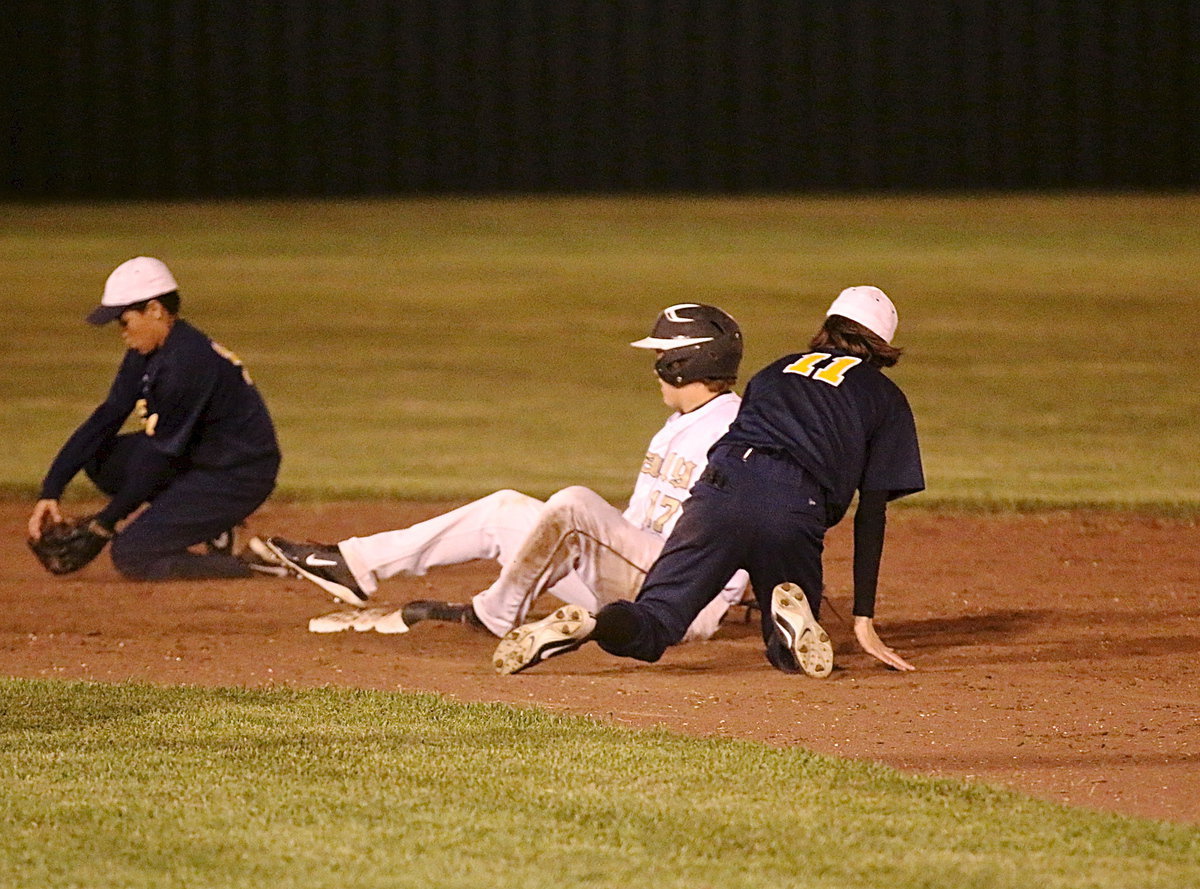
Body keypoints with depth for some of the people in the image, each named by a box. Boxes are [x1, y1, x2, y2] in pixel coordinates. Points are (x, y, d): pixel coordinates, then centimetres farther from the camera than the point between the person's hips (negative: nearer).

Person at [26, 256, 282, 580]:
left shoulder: (186, 361, -25)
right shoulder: (144, 357, 4)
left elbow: (159, 454, -21)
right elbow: (105, 420, 5)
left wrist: (107, 520, -13)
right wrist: (50, 491, -3)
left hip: (240, 479, -10)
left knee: (131, 556, -16)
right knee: (98, 458, 6)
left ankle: (250, 567, -8)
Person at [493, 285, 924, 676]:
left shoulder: (778, 369, 32)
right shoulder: (886, 397, 22)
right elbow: (871, 513, 15)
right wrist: (864, 620, 13)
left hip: (723, 483, 2)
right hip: (796, 507, -2)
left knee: (648, 628, 4)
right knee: (790, 654, 14)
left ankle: (584, 625, -30)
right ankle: (791, 619, -21)